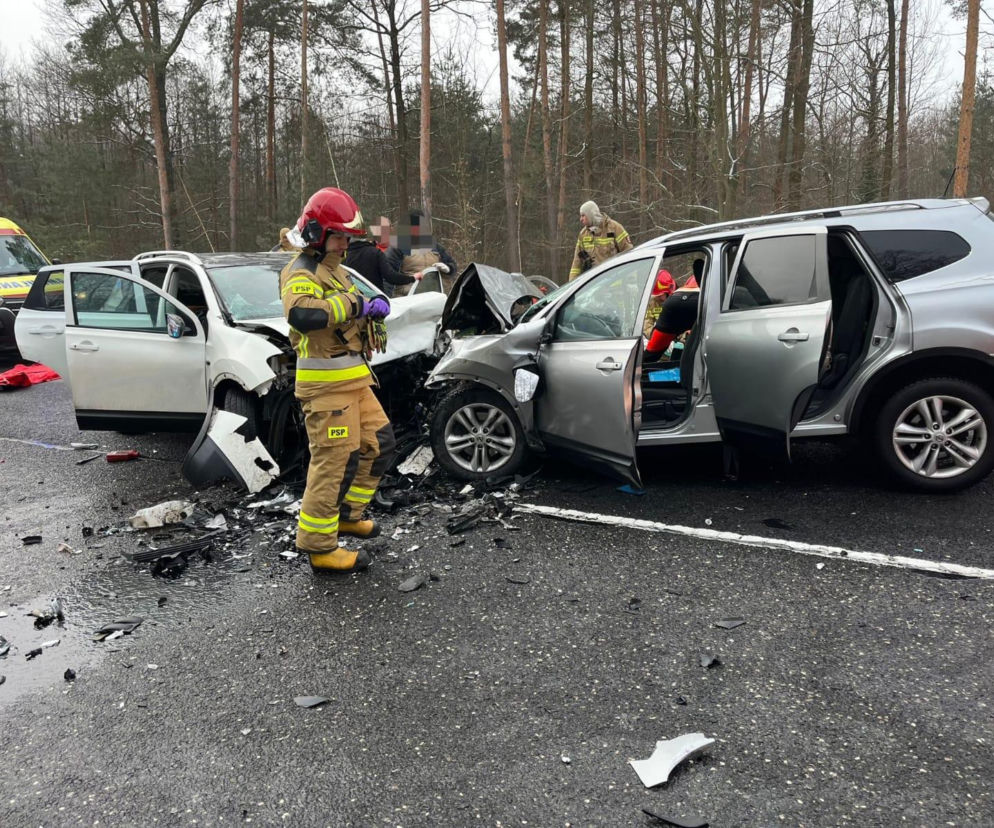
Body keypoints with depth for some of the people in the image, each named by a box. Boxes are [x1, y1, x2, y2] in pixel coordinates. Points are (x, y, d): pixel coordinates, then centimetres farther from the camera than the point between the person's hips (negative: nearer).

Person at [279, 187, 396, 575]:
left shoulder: (333, 269, 20)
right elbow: (301, 314, -35)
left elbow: (351, 316, 28)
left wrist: (374, 306, 6)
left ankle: (347, 513, 31)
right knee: (335, 459, -9)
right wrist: (353, 303, -29)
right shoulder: (301, 273, -12)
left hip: (352, 379, 10)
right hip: (325, 383, -10)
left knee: (379, 443, 16)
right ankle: (319, 546, 0)